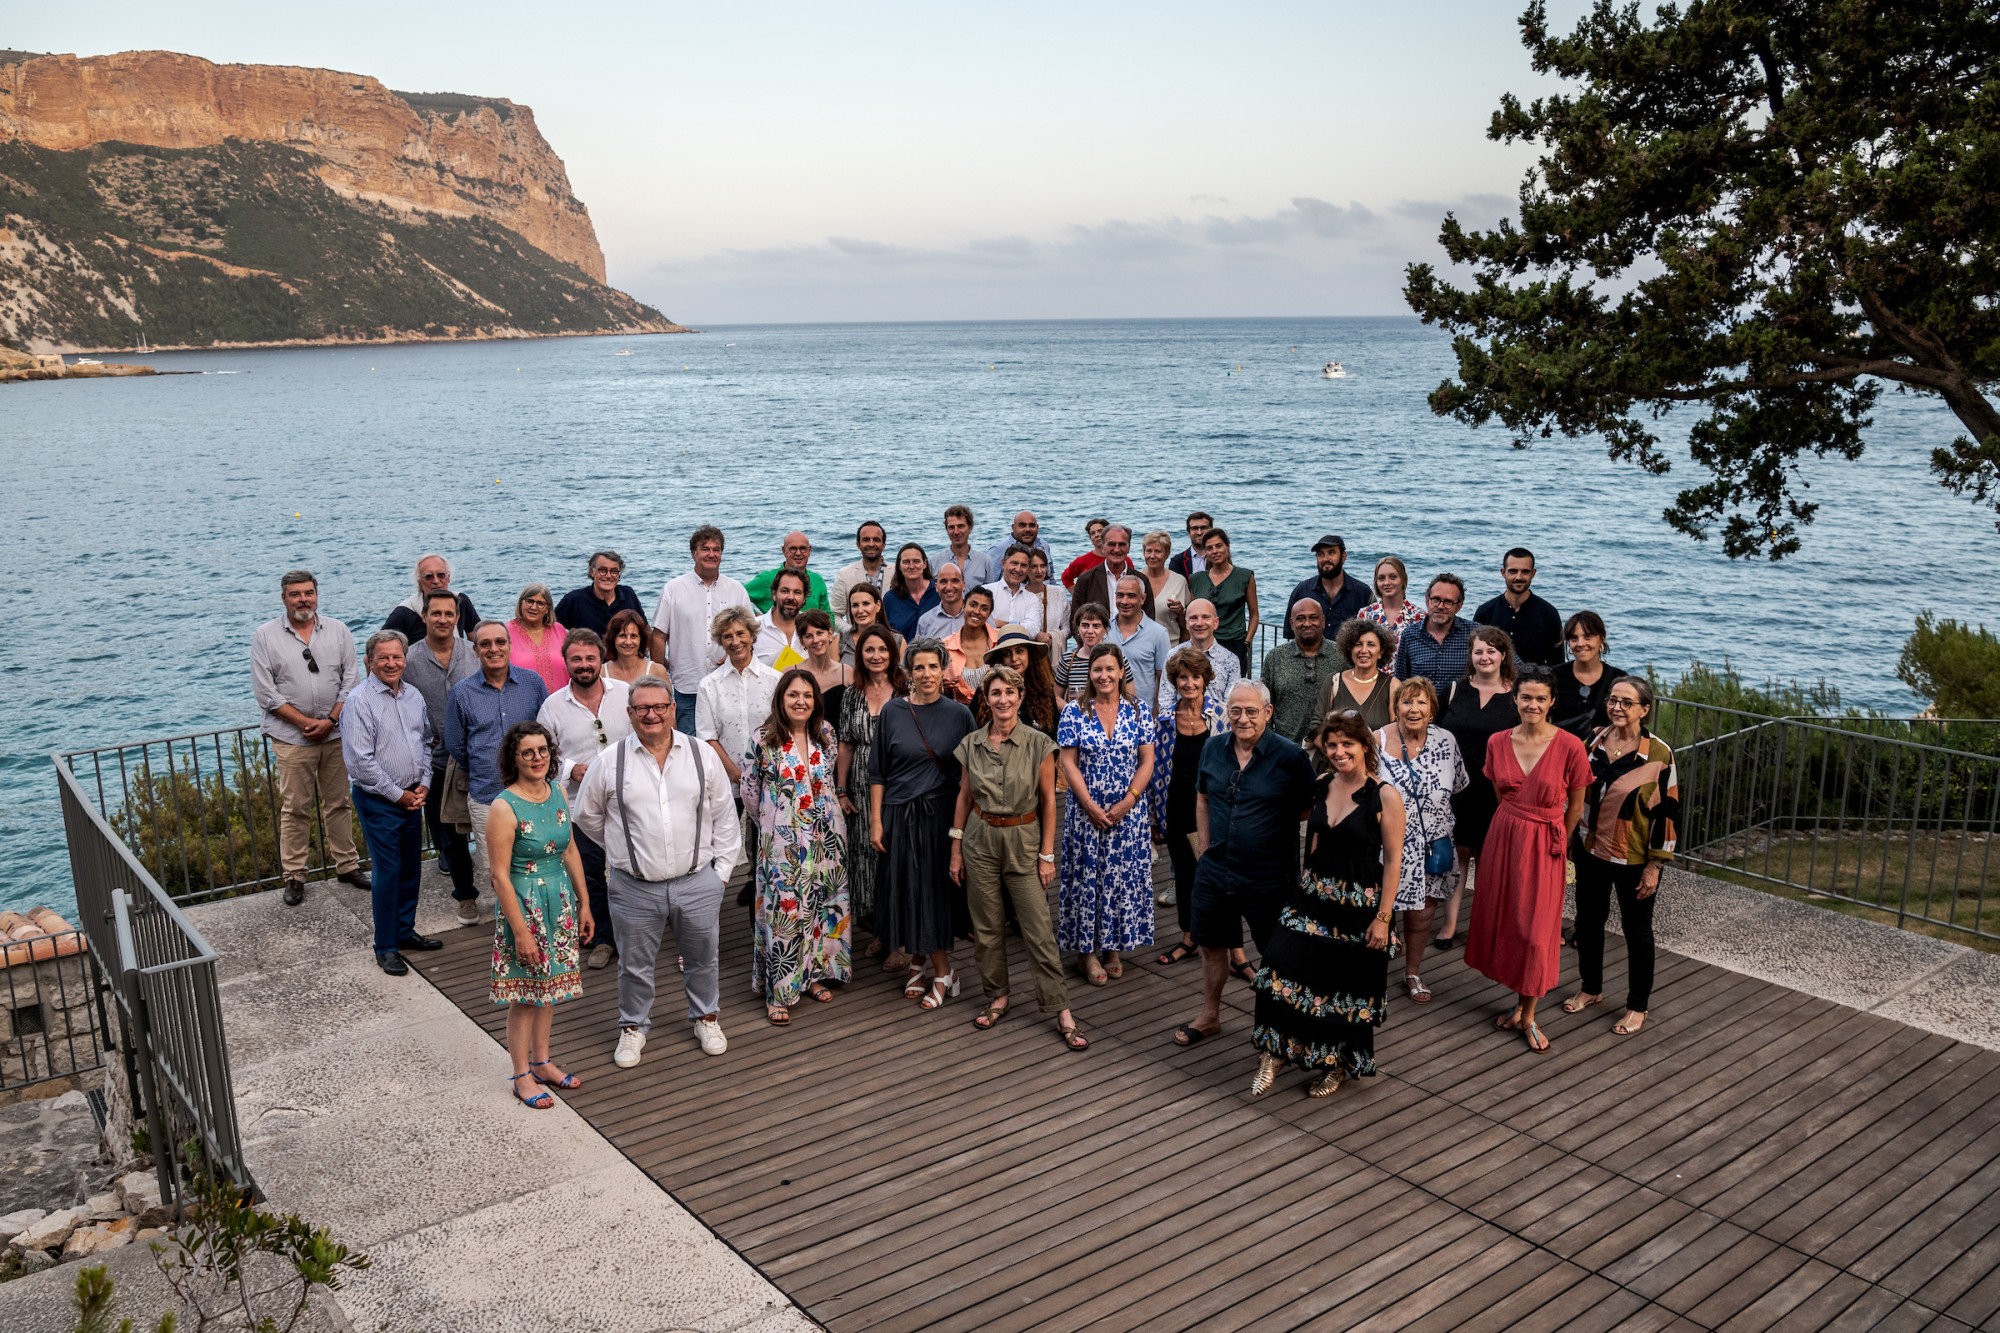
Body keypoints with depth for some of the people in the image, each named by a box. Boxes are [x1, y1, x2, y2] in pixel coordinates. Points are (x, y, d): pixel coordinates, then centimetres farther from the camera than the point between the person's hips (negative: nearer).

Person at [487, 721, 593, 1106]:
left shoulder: (558, 793, 1)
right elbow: (500, 875, -17)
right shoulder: (505, 807, -18)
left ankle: (542, 1062, 32)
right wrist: (521, 931, -17)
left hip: (560, 901, 6)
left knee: (551, 986, 16)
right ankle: (522, 1077, 18)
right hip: (524, 904, -6)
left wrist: (584, 904, 11)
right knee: (526, 993, 4)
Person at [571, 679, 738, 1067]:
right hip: (634, 887, -1)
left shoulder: (701, 756, -2)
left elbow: (724, 816, 5)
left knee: (702, 958, 17)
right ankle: (633, 1027, 36)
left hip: (697, 882, 1)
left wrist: (722, 868, 3)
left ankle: (706, 1018, 40)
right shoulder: (610, 764, -6)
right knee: (635, 964, 14)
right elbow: (586, 815, 9)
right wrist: (622, 849, 12)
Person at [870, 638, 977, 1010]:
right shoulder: (892, 713, 0)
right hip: (900, 815, 1)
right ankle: (916, 962, 24)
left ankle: (942, 973, 13)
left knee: (936, 890, 2)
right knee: (905, 888, 6)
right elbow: (877, 772, 2)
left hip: (941, 815, -1)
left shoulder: (959, 714, -1)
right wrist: (876, 821, -2)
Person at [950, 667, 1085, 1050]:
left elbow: (1048, 800, -3)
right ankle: (997, 997, 26)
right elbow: (964, 797, 7)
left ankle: (1061, 1011, 3)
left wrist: (1047, 854, -5)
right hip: (980, 840, 2)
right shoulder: (971, 744, 0)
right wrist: (956, 849, 7)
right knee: (987, 927, 9)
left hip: (1023, 840, -2)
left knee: (1038, 929, -3)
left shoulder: (1039, 744, -7)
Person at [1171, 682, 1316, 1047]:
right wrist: (1204, 850, 8)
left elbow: (1310, 811, -6)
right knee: (1212, 947, 19)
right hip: (1214, 872, 5)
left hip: (1269, 879, -5)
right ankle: (1209, 1016, 39)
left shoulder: (1290, 757, -14)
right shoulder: (1214, 749, 1)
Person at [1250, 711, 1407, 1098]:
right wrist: (1307, 886, 11)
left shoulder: (1385, 796, -14)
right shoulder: (1321, 787, 2)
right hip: (1313, 896, 4)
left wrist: (1382, 917, -13)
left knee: (1349, 989, 10)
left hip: (1359, 904, -4)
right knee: (1283, 969, -9)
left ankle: (1340, 1066, 31)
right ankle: (1274, 1055, 4)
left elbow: (1393, 861, -12)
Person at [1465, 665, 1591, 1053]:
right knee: (1504, 921, 10)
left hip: (1544, 846, -4)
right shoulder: (1498, 743, -2)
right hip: (1503, 837, 4)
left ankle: (1528, 1016, 18)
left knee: (1536, 930, 2)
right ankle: (1520, 1002, 28)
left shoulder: (1570, 747, -13)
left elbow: (1576, 808, -1)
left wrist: (1554, 841, 10)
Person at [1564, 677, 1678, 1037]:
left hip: (1634, 860, -4)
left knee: (1636, 930, 11)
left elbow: (1668, 813, -13)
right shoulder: (1592, 740, -3)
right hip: (1591, 852, 5)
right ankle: (1590, 988, 38)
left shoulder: (1659, 754, -16)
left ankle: (1637, 1006, 27)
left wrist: (1654, 866, -13)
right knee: (1588, 922, 18)